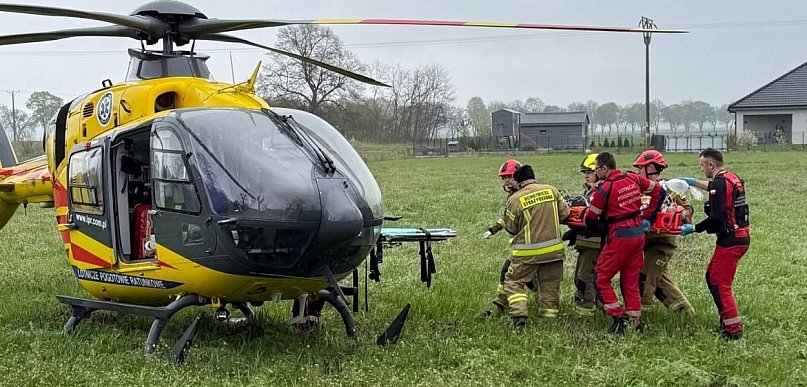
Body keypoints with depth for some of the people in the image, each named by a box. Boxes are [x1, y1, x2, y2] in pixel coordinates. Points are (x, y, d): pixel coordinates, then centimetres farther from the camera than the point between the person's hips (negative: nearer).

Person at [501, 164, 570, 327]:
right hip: (554, 249, 3)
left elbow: (510, 228, -2)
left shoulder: (515, 199, -11)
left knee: (514, 282, 9)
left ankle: (519, 315, -7)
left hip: (527, 252, -3)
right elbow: (565, 214, 4)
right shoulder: (552, 190, -2)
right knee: (550, 286, 14)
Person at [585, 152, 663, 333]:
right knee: (630, 281, 16)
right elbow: (659, 191, 15)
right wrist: (648, 218, 16)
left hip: (620, 237, -7)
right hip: (639, 233, 7)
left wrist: (603, 229, 12)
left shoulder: (604, 190, -14)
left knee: (601, 279, 5)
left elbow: (590, 221, -7)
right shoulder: (633, 179, 3)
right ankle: (635, 320, 18)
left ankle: (619, 317, -2)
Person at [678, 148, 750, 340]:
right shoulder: (733, 178, 11)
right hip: (742, 237, 10)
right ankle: (727, 320, 23)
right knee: (713, 277, 19)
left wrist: (694, 229, -12)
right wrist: (695, 182, 36)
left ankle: (733, 329, -1)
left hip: (730, 241, -10)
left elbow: (715, 219, -23)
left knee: (720, 284, -3)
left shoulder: (719, 183, -18)